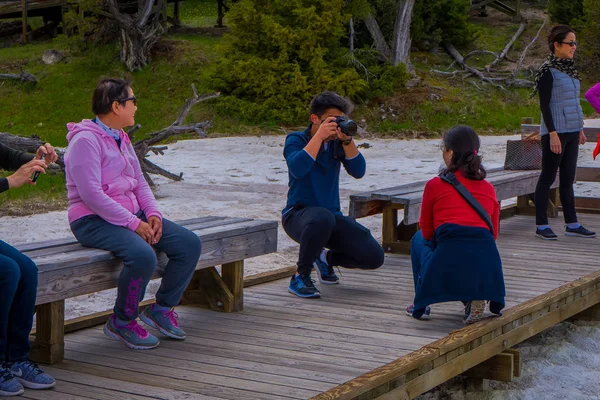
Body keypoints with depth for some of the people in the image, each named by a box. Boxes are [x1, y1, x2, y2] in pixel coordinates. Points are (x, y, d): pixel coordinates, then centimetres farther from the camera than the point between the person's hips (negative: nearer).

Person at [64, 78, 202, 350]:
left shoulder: (121, 139, 16)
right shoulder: (86, 140, -13)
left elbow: (140, 182, 18)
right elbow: (91, 195, -22)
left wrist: (153, 214, -2)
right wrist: (134, 224, -22)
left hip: (132, 214, 9)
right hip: (94, 221, -9)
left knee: (190, 244, -6)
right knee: (143, 256, -35)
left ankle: (162, 308, 9)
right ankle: (121, 322, -11)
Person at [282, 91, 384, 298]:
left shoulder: (337, 143, 9)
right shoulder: (296, 140, -3)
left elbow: (358, 171, -6)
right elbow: (297, 169, -25)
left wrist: (347, 140, -17)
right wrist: (320, 136, -24)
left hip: (332, 215, 5)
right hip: (298, 215, -5)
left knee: (374, 256, -9)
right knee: (323, 218, -42)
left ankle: (326, 258, 20)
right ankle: (301, 277, -20)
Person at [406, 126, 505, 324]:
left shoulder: (435, 185, 6)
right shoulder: (489, 188, 15)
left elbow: (427, 231, 17)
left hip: (446, 271, -2)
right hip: (486, 268, 3)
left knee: (418, 239, 31)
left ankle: (421, 305, 24)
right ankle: (475, 298, 13)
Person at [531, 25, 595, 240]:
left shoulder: (570, 69, 13)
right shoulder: (548, 71, -11)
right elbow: (544, 105, -15)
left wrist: (580, 128, 19)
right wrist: (553, 133, -20)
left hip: (571, 132, 8)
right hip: (555, 131, -8)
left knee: (568, 179, 10)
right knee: (548, 177, -2)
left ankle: (572, 224, 14)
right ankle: (541, 225, 4)